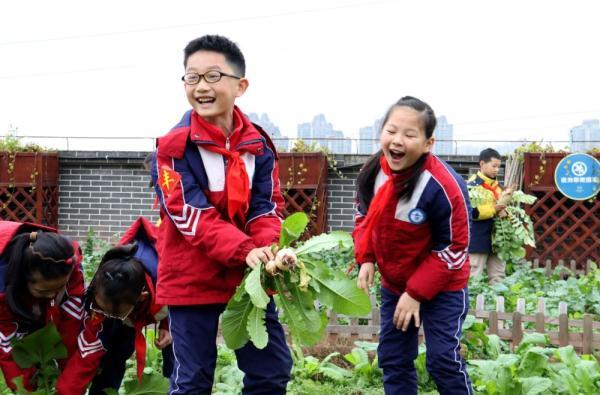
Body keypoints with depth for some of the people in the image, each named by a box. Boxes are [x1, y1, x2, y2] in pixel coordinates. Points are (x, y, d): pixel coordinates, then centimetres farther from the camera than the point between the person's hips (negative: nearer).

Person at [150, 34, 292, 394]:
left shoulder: (258, 144, 1)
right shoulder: (174, 146, -12)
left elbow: (266, 206, 0)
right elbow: (190, 214, -19)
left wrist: (266, 249, -22)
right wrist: (244, 251, -30)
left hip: (250, 276, 4)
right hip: (193, 278, -4)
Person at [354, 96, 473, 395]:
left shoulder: (442, 186, -29)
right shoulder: (373, 171, -12)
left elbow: (452, 248, -21)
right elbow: (365, 217, 8)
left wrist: (417, 293, -21)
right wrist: (366, 259, -8)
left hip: (441, 287, -6)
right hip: (393, 284, 6)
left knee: (442, 359, -7)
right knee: (392, 358, 11)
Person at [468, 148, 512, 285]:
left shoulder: (496, 185, 15)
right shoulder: (473, 185, -10)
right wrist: (493, 209, -22)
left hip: (496, 238, 8)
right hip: (478, 239, -8)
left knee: (498, 277, 10)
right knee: (475, 278, -4)